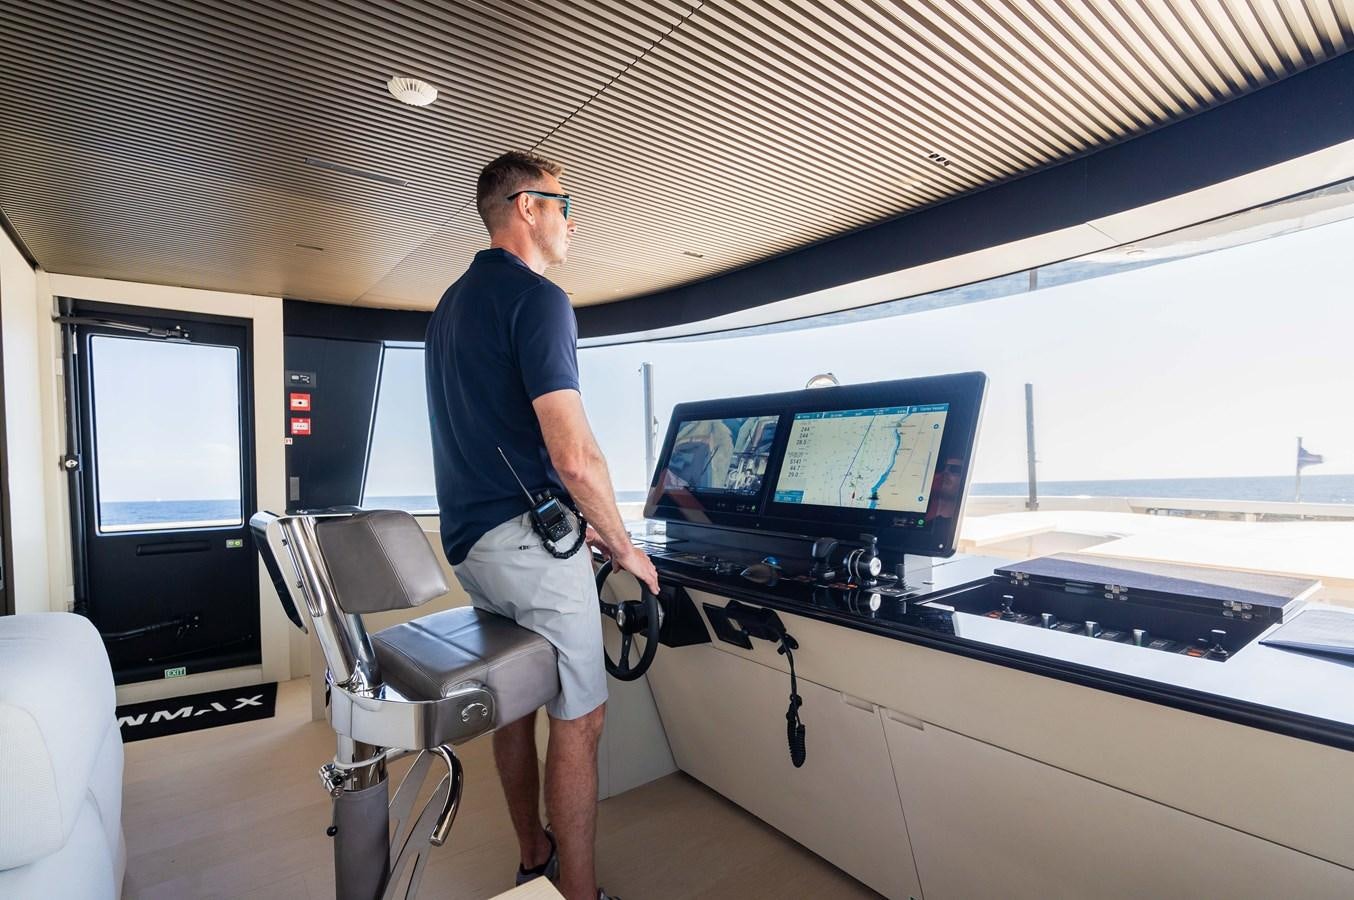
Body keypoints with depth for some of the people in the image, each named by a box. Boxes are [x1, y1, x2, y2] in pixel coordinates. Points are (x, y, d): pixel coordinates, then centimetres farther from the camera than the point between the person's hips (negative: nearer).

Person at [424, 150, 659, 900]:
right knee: (578, 721, 3)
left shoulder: (451, 304, 17)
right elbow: (574, 456, -24)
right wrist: (623, 547, -7)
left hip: (469, 540, 10)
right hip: (528, 537, -10)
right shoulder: (537, 298, -13)